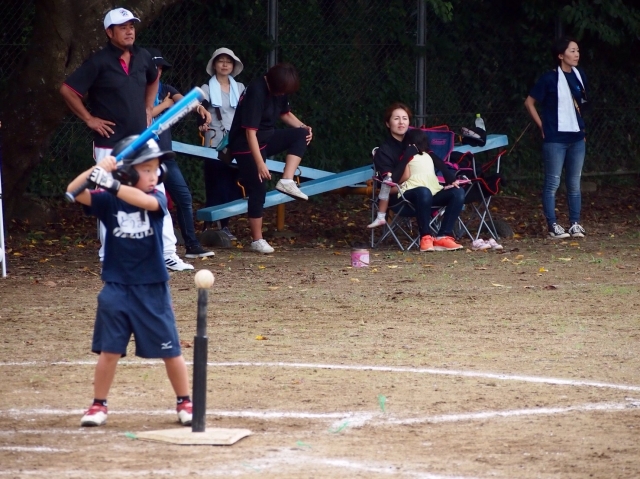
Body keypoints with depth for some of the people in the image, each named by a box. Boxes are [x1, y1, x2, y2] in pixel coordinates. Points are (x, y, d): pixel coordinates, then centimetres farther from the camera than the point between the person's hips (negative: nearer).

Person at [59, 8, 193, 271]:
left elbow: (153, 80, 28)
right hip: (111, 144, -5)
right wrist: (89, 119, -10)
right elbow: (67, 90, -12)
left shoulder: (142, 57, 6)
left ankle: (168, 253, 8)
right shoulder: (99, 62, -11)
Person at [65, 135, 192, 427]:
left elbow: (146, 201, -29)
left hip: (153, 290, 0)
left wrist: (112, 185, -42)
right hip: (117, 288, 0)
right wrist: (97, 171, -32)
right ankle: (99, 405, 16)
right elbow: (73, 193, -17)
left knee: (170, 350, 5)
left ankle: (185, 403, 20)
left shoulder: (158, 198, -5)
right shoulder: (107, 200, -4)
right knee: (109, 350, 2)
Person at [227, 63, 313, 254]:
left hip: (267, 138, 8)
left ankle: (287, 181, -13)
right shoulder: (256, 93, -28)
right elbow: (250, 132, -30)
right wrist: (260, 163, -32)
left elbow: (285, 113, 15)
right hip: (246, 145, -8)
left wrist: (303, 127, -3)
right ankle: (257, 240, 1)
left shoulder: (279, 90, -4)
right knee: (258, 189, -8)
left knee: (300, 135, -9)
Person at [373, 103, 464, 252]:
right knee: (423, 192, -38)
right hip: (399, 197, -6)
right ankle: (425, 238, -32)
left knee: (458, 193, -16)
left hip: (428, 188, 6)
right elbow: (390, 181, -13)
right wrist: (406, 157, -17)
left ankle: (443, 236, -22)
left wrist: (450, 179, -4)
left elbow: (436, 161, 14)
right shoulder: (384, 151, -1)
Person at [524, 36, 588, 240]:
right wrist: (542, 126, -6)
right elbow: (529, 102, -5)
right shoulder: (549, 79, -9)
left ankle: (575, 223, 15)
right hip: (555, 139, -6)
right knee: (553, 183, -2)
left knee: (574, 183, 9)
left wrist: (580, 125, 13)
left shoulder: (579, 76, 7)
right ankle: (553, 226, 1)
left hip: (576, 138, 6)